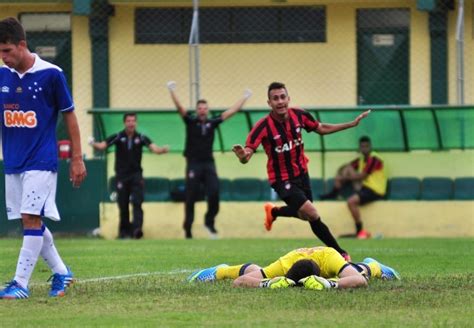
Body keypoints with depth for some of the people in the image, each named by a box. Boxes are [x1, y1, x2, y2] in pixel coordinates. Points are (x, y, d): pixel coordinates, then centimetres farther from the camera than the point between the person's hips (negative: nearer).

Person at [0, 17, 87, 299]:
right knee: (30, 222, 9)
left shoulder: (51, 74, -9)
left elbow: (70, 116, -1)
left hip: (41, 160, -6)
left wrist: (77, 159, -1)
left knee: (32, 218, -13)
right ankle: (61, 273, 23)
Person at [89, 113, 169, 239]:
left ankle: (137, 228, -21)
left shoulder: (141, 138, 1)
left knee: (137, 202, -13)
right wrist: (93, 144, -33)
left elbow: (154, 148, -9)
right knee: (123, 205, 4)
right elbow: (102, 145, -11)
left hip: (136, 174, 0)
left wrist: (162, 150, -31)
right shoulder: (118, 137, -2)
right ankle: (124, 230, 15)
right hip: (121, 175, 0)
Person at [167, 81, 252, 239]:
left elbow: (230, 112, 13)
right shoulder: (191, 121, 1)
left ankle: (209, 222, 9)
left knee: (214, 193, -11)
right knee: (191, 198, 0)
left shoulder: (212, 123, 8)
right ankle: (188, 228, 8)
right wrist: (172, 92, -23)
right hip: (193, 164, -2)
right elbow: (180, 108, -11)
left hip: (209, 164, 2)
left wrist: (244, 98, 16)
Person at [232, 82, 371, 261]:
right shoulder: (263, 126, -26)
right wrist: (243, 156, -56)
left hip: (301, 173, 6)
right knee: (312, 214, -19)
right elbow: (247, 154, -31)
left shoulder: (299, 115, -10)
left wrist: (352, 124, 6)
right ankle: (339, 252, 0)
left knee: (305, 213, 19)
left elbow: (321, 129, 8)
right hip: (282, 179, -6)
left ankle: (273, 211, 48)